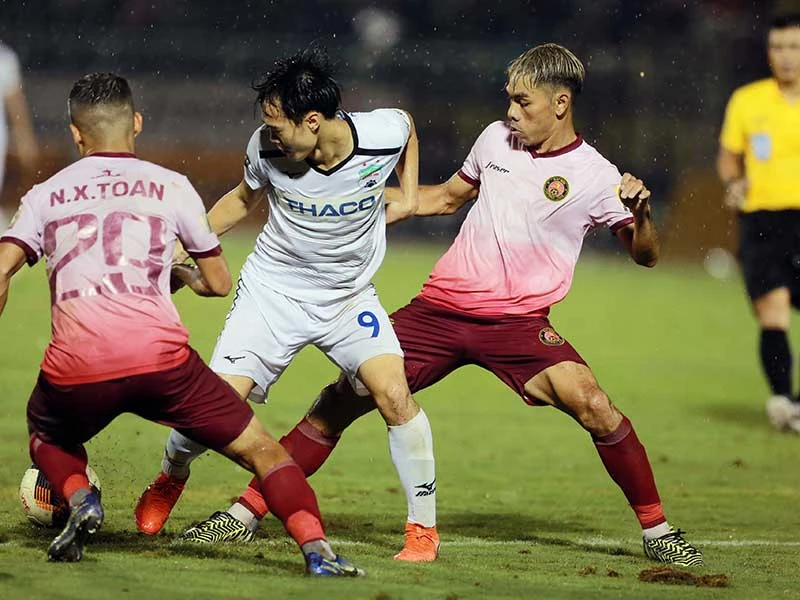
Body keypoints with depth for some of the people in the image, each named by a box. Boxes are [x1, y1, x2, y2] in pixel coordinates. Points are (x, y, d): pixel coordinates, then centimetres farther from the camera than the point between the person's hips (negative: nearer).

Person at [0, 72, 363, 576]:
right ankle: (317, 550, -12)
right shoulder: (170, 186, 15)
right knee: (262, 450, 8)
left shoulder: (46, 195, 18)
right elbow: (219, 283, 22)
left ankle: (79, 498, 4)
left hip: (74, 370, 1)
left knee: (49, 437, 34)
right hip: (160, 358, -1)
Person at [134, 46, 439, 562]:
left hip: (349, 296, 0)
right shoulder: (267, 148, -18)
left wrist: (408, 197, 3)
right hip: (272, 288, 0)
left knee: (394, 393, -21)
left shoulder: (384, 134, -20)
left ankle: (424, 528, -4)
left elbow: (408, 125, 8)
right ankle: (171, 477, 25)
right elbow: (244, 198, 6)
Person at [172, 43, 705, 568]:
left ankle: (657, 530, -5)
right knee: (341, 401, -3)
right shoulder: (496, 138, 10)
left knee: (594, 407, -24)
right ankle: (247, 512, 6)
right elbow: (447, 197, 27)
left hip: (517, 322, -4)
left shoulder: (595, 176, -4)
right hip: (438, 308, 4)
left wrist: (640, 212, -21)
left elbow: (646, 255, 0)